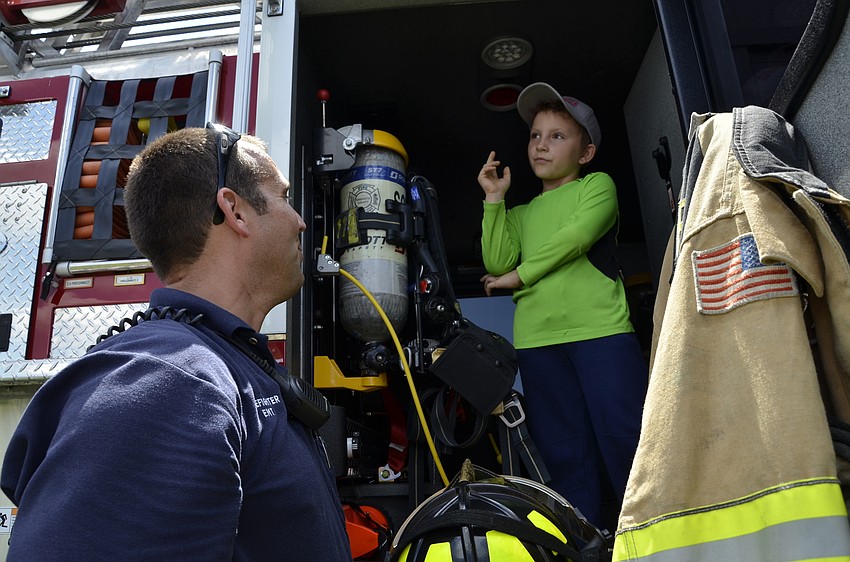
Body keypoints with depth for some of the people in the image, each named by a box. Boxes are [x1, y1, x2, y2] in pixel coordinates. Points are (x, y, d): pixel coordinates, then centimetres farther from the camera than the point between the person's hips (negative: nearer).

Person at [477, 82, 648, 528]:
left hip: (600, 329, -4)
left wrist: (522, 274, -2)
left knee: (624, 439, -6)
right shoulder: (522, 214, 22)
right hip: (537, 340, 4)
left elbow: (578, 234, -8)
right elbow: (497, 264, 6)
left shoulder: (597, 186, 12)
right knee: (565, 455, 6)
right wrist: (494, 200, 4)